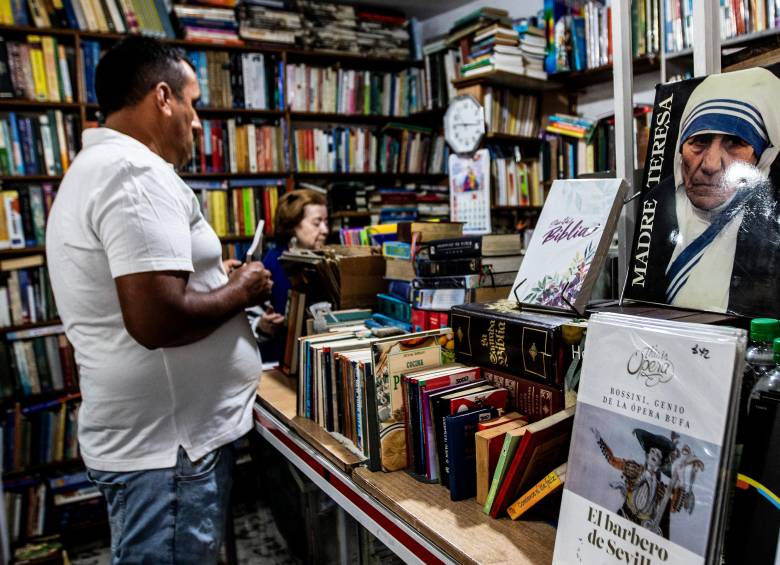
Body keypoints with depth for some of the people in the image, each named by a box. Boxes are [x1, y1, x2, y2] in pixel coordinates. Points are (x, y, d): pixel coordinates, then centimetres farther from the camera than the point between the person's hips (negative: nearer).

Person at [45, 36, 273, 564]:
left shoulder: (93, 169, 14)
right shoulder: (139, 174, -21)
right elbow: (157, 321, -30)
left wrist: (212, 278, 13)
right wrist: (241, 291, -14)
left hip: (141, 433, 10)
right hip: (170, 443, -10)